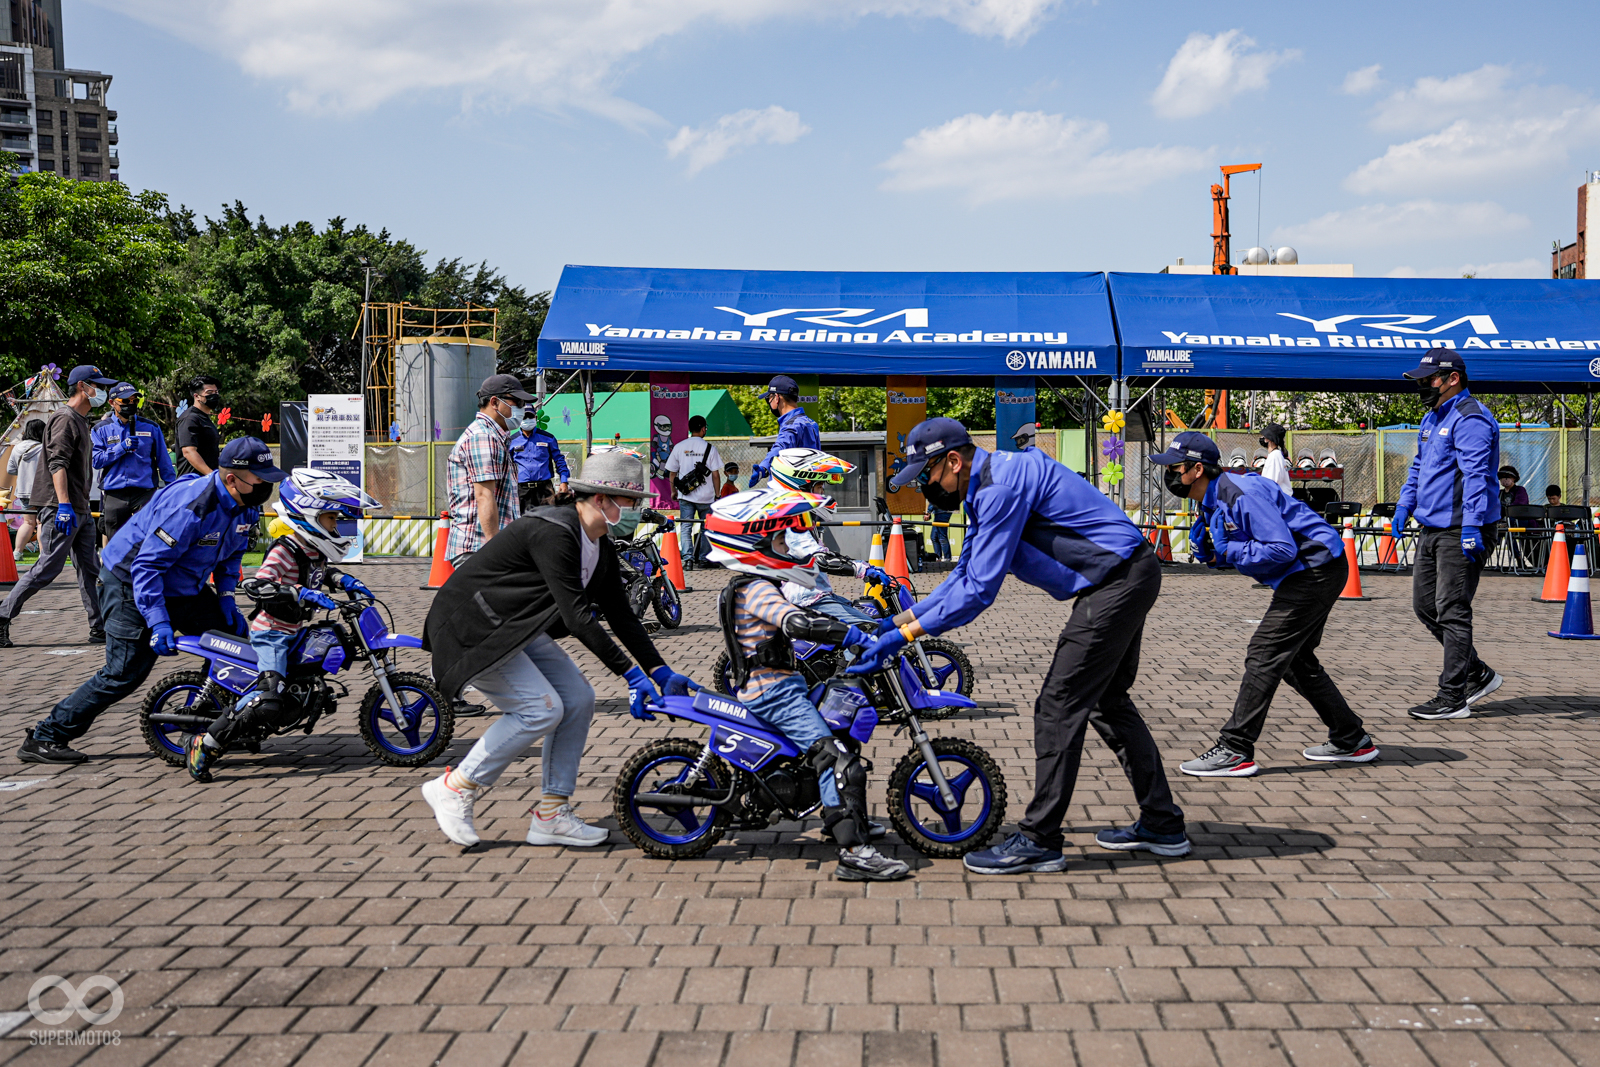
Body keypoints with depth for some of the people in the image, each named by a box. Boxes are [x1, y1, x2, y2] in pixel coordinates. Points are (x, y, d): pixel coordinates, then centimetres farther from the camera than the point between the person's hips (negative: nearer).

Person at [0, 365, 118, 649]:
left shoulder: (81, 420, 22)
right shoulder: (65, 418, -9)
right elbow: (57, 464, -20)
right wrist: (63, 505, -27)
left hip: (80, 509, 10)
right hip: (60, 507, -10)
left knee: (90, 570, 5)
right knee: (47, 569, -10)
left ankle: (100, 629, 5)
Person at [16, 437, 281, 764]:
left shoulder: (245, 506, -4)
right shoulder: (190, 506, -31)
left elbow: (231, 553, 15)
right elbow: (147, 565, -30)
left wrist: (226, 597, 1)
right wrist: (158, 622, -36)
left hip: (185, 587, 9)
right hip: (132, 586, -9)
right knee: (124, 673, -11)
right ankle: (43, 739, -3)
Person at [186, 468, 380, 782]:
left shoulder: (314, 551, 10)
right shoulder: (284, 551, -17)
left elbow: (323, 571, 30)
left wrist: (344, 580, 11)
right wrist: (300, 593, -38)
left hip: (295, 633, 10)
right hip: (271, 634, -9)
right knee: (269, 703, -23)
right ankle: (205, 745, -16)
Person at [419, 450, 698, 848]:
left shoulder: (601, 546, 3)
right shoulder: (553, 533, -26)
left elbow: (620, 614, 8)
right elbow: (577, 616, -30)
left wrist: (662, 671, 1)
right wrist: (632, 675, -29)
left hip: (520, 629, 10)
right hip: (473, 628, -10)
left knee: (578, 698, -1)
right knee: (541, 708, -18)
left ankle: (551, 815, 4)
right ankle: (454, 787, -3)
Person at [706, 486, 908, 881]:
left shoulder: (750, 587, 17)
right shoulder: (757, 590, -16)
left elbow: (797, 615, 26)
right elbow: (797, 623, -33)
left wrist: (852, 620, 19)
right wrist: (852, 634, -34)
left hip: (768, 689, 11)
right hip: (775, 693, -11)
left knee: (843, 736, 29)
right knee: (838, 760, -23)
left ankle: (841, 818, 41)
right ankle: (854, 852, -31)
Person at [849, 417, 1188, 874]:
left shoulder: (1002, 486, -20)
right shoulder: (986, 488, 14)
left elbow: (980, 589, -22)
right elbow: (965, 575, 21)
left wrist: (905, 635, -18)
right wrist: (903, 617, 14)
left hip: (1118, 582, -11)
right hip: (1131, 577, 11)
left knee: (1060, 706, -8)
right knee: (1107, 701, 19)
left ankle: (1039, 840, -3)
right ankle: (1162, 824, 26)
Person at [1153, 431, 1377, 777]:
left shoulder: (1241, 494, -24)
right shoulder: (1212, 502, 8)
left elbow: (1282, 549, -28)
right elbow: (1225, 552, 15)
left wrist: (1229, 551, -22)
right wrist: (1206, 548, -5)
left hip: (1315, 572, -11)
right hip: (1309, 572, 11)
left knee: (1265, 655, -12)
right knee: (1295, 660, 18)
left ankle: (1235, 751, -11)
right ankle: (1351, 741, 28)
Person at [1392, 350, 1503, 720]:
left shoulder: (1470, 418, -15)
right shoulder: (1432, 417, 17)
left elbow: (1476, 475, -24)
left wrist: (1471, 527, -31)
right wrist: (1405, 505, 19)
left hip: (1460, 532, -10)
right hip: (1432, 529, 10)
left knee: (1452, 612, -7)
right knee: (1425, 605, 13)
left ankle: (1452, 698, -1)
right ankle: (1477, 674, 25)